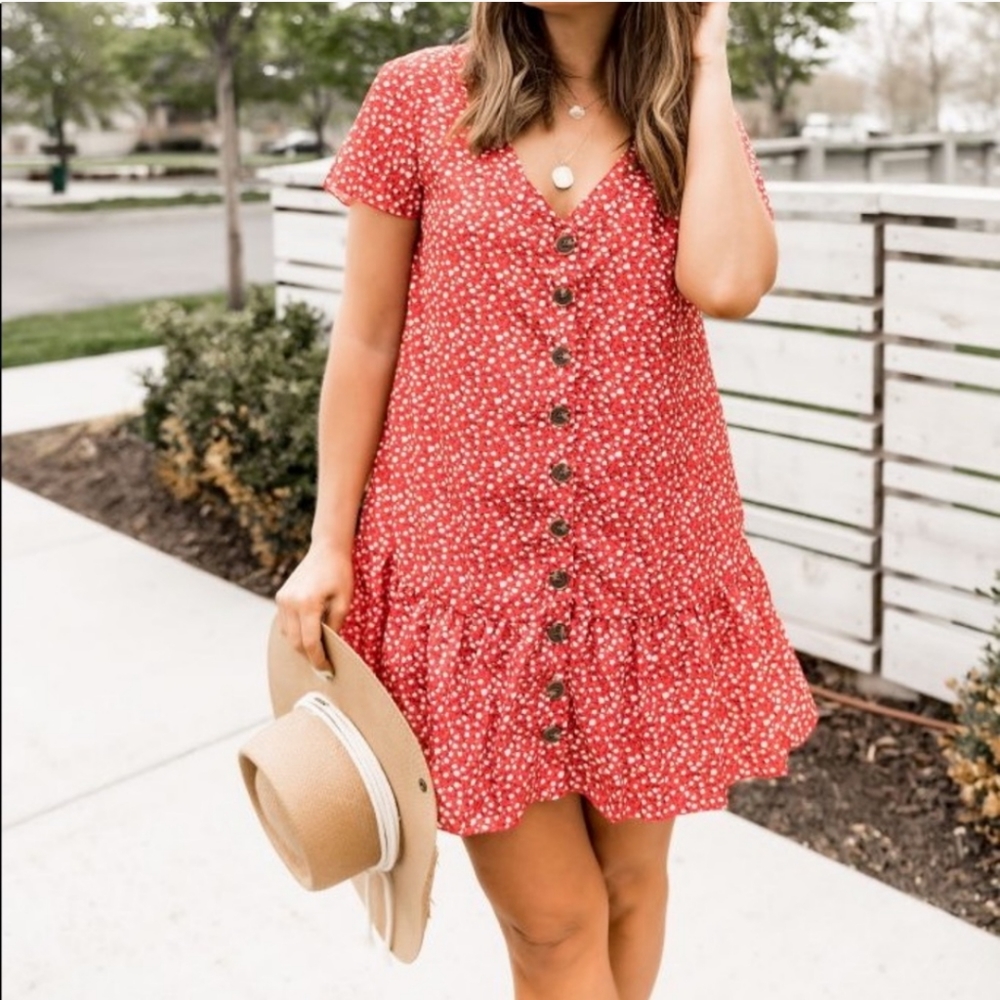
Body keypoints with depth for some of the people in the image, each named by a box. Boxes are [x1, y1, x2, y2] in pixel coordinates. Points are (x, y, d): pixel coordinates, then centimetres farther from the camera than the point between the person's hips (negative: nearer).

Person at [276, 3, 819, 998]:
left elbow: (725, 283, -17)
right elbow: (366, 338, 2)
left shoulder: (694, 119, 5)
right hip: (468, 562, -2)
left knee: (630, 879, 19)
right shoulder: (419, 96, -1)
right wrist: (330, 543, 1)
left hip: (654, 564, 2)